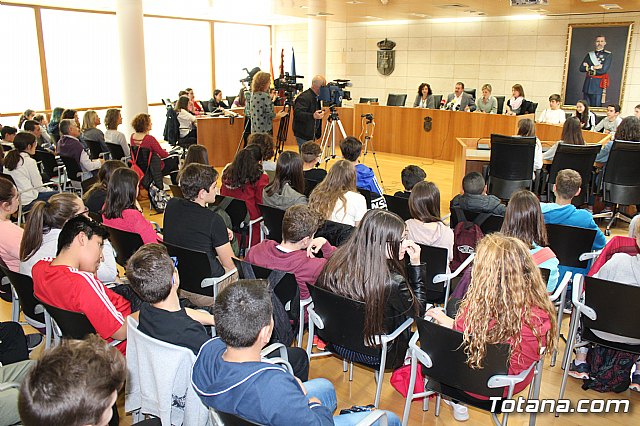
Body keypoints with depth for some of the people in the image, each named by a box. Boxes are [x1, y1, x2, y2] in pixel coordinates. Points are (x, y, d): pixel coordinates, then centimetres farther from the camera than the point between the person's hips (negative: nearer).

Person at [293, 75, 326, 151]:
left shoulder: (316, 97, 14)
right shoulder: (304, 97, -17)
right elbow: (297, 113, -29)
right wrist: (313, 116, -40)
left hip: (311, 134, 10)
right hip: (303, 135, -9)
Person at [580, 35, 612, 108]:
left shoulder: (608, 55, 0)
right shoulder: (589, 54, 13)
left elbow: (603, 70, -12)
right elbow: (581, 68, 3)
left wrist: (588, 68, -4)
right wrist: (593, 67, -9)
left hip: (598, 85, -4)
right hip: (587, 83, 4)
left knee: (596, 106, -5)